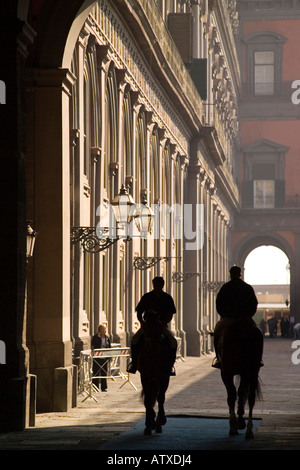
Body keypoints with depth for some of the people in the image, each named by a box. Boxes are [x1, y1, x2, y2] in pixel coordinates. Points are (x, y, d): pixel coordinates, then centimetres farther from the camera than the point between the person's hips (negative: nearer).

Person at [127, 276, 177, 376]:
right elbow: (139, 312, 4)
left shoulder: (167, 298, 1)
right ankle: (134, 361, -9)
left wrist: (164, 323, -18)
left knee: (173, 341, -24)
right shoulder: (146, 297, 0)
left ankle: (170, 364, -9)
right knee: (135, 339, -25)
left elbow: (170, 315, 2)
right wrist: (142, 322, -15)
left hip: (162, 325, 0)